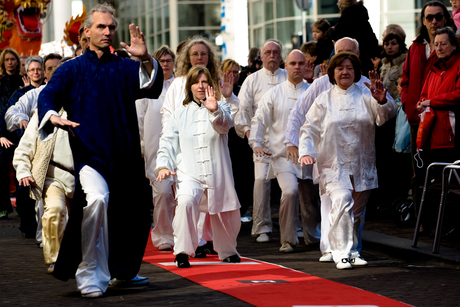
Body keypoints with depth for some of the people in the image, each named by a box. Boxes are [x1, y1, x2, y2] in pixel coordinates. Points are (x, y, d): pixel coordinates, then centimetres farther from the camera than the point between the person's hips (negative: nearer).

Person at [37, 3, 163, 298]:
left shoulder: (125, 68, 12)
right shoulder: (71, 69, 9)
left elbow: (152, 87, -4)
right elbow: (48, 96, 1)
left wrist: (146, 60, -24)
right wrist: (53, 116, -22)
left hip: (125, 153, 4)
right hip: (90, 150, -4)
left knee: (136, 213, 11)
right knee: (97, 199, -30)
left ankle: (124, 268, 37)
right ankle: (91, 276, -22)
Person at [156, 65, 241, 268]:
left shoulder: (220, 109, 5)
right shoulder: (179, 115, 10)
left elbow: (224, 124, -17)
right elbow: (167, 143, 10)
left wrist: (215, 111, -39)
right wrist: (163, 165, -7)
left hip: (217, 174, 1)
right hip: (189, 174, -1)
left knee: (224, 216, 11)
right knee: (185, 201, -31)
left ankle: (228, 251, 41)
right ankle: (182, 252, -24)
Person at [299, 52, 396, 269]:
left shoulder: (365, 96, 5)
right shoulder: (324, 100, 6)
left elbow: (386, 114, -10)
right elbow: (309, 129, 8)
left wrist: (383, 102, -32)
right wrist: (305, 152, -8)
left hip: (362, 165, 2)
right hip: (334, 164, -2)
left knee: (356, 212, 12)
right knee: (342, 202, -24)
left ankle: (352, 252, 30)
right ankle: (341, 253, -22)